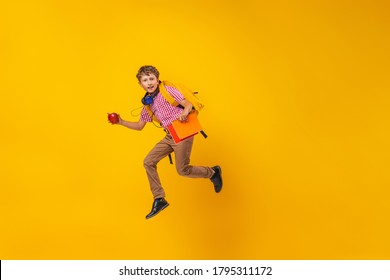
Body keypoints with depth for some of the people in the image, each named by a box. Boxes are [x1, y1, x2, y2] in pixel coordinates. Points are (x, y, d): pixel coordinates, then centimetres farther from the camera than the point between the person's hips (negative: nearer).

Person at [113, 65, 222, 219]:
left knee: (182, 170, -5)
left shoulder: (167, 91, -8)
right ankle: (159, 199, 8)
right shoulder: (148, 103, 11)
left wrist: (184, 112, -34)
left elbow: (188, 104, -11)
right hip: (169, 136, 7)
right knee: (148, 162, 1)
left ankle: (213, 172, 21)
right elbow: (139, 126, 18)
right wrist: (121, 122, 5)